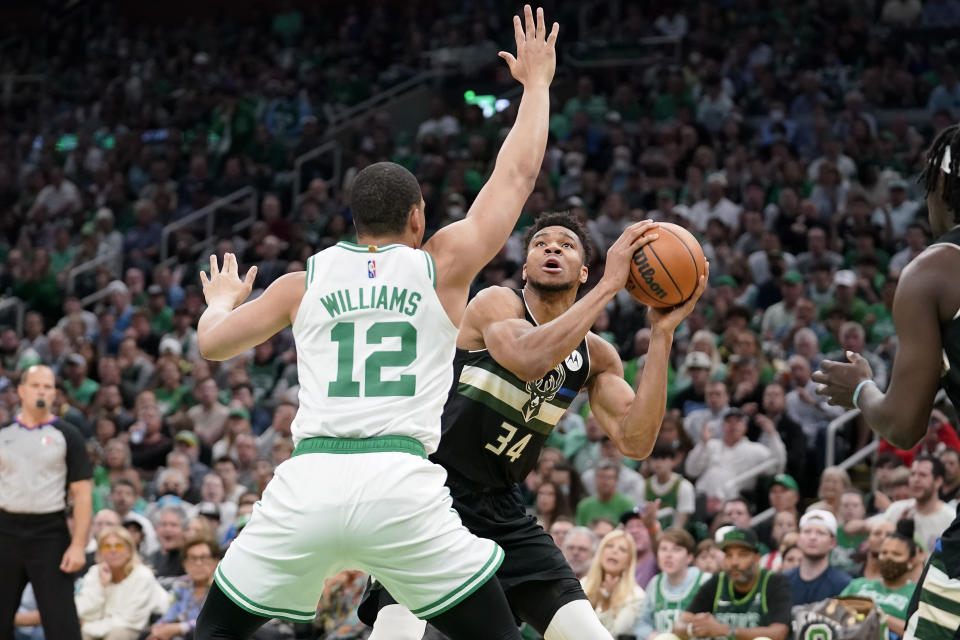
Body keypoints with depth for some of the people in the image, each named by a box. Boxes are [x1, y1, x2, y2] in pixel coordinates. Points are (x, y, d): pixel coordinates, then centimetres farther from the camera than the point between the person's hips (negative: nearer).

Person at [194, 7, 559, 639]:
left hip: (308, 485, 2)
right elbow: (519, 171, 19)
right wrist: (537, 80, 32)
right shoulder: (442, 266, 10)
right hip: (402, 484, -2)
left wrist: (223, 298, 47)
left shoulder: (304, 281, 14)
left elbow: (212, 343, 24)